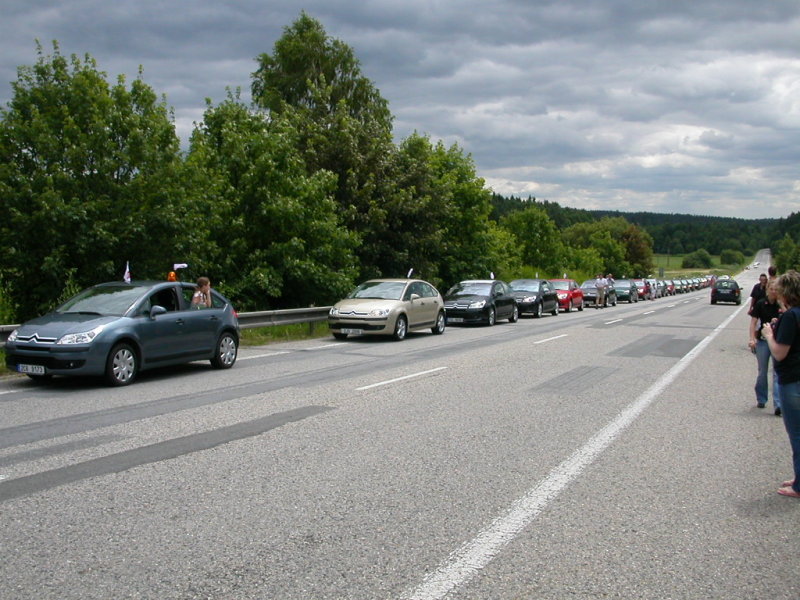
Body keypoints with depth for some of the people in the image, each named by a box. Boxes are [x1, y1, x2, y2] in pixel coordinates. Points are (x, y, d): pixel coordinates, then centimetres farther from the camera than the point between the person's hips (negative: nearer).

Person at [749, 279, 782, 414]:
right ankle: (761, 400, 28)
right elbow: (753, 322, -3)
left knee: (778, 372, -6)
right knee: (762, 372, 12)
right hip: (762, 341, 0)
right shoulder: (761, 304, -3)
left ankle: (778, 405, -9)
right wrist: (752, 339, -13)